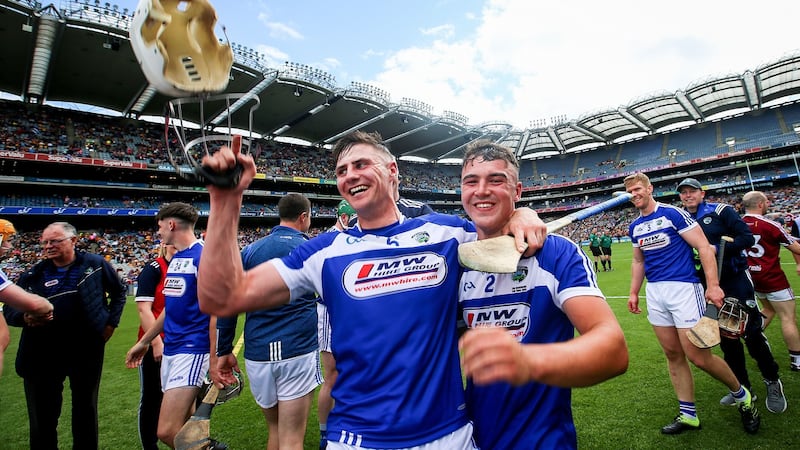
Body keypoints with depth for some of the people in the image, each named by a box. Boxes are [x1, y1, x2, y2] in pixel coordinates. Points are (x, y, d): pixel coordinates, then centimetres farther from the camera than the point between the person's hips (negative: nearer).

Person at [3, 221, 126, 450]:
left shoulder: (95, 264, -2)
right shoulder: (33, 275, 1)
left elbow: (119, 293, 10)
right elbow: (9, 311, 3)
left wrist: (111, 322, 2)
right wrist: (25, 317, -20)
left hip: (87, 351, -1)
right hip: (43, 354, 1)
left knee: (86, 411, 14)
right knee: (43, 415, 10)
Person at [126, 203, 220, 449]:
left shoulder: (203, 256, -15)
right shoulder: (175, 259, 12)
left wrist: (214, 358, -18)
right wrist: (143, 342, 26)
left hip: (192, 350, -9)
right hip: (170, 350, 9)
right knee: (184, 424, 16)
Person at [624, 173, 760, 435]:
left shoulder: (673, 213, -8)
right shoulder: (635, 227, 10)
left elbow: (703, 247, -10)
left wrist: (712, 285, -17)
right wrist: (634, 293, 16)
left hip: (683, 288, -6)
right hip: (654, 293, 6)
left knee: (698, 357, -3)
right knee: (673, 355, 10)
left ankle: (741, 395, 25)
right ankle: (688, 415, 21)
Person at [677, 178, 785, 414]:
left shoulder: (721, 211, -5)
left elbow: (747, 238, -11)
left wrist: (717, 248, -22)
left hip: (736, 279, -3)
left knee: (752, 333, -2)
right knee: (726, 338, 10)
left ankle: (772, 383, 21)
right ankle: (743, 387, 24)